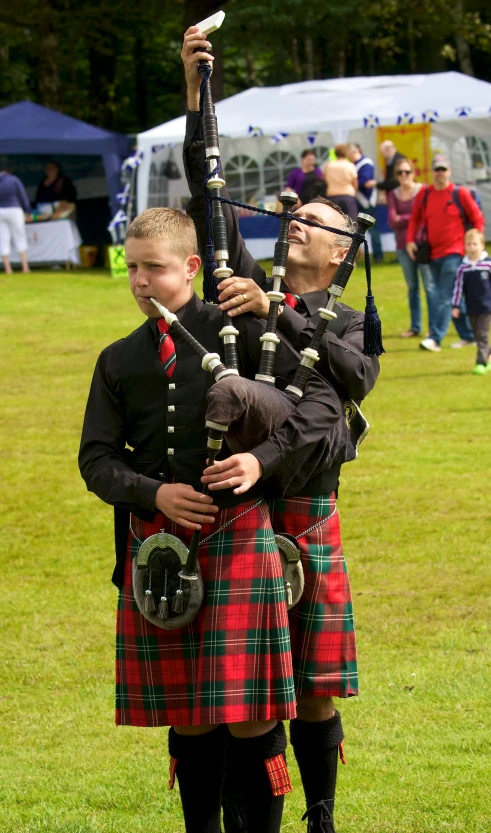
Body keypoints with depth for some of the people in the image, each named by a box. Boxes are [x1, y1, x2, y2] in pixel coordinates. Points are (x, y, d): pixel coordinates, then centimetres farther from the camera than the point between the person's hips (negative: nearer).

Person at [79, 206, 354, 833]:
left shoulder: (238, 330, 0)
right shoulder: (119, 362, 11)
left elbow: (323, 403, -4)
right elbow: (97, 459, 8)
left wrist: (262, 459, -17)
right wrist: (154, 494, -10)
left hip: (236, 536, -4)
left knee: (248, 716, -6)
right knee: (186, 714, 10)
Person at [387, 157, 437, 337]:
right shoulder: (394, 195, 10)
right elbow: (392, 221, 0)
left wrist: (402, 218, -5)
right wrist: (412, 218, -11)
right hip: (403, 246, 4)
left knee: (429, 286, -7)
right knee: (412, 287, 9)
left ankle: (434, 327, -5)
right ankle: (415, 327, 14)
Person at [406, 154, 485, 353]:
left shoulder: (460, 194, -4)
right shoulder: (424, 194, 6)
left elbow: (477, 218, 2)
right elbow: (415, 218, 16)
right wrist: (410, 240, 3)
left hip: (454, 252, -5)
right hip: (433, 254, 5)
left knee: (445, 298, -13)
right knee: (453, 297, 12)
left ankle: (435, 338, -19)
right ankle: (467, 335, 22)